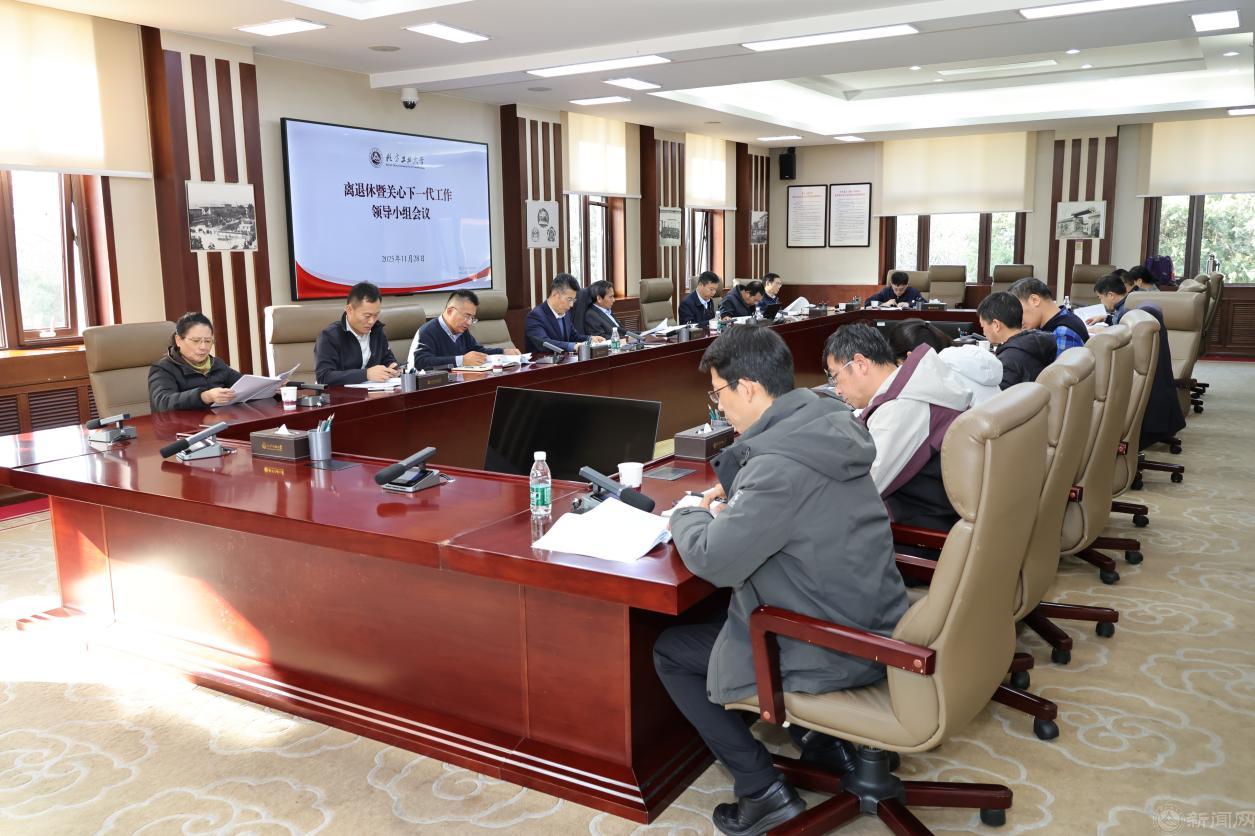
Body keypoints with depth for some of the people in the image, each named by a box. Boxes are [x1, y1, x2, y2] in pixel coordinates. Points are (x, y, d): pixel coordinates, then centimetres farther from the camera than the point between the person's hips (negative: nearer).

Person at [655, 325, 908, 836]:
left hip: (834, 650, -9)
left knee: (668, 651, 7)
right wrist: (737, 499, 8)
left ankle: (762, 789, 8)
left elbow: (713, 561, -25)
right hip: (871, 623, 9)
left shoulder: (780, 463, -28)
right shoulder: (824, 426, 1)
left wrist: (686, 517, -6)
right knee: (720, 610, 30)